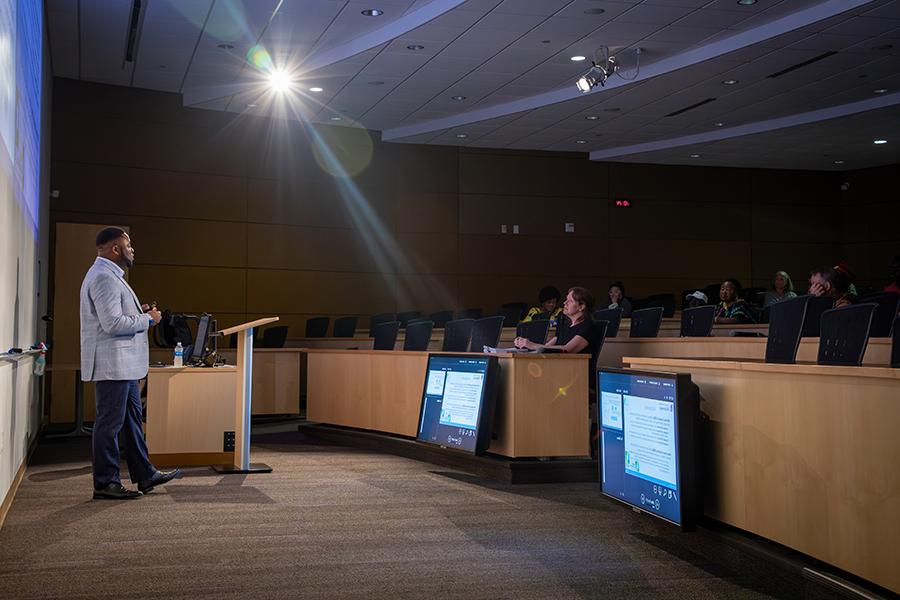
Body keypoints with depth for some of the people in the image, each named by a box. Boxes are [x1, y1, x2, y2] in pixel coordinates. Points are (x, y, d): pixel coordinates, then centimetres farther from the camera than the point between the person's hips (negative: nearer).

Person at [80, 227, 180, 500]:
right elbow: (113, 324, -25)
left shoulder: (109, 276, 18)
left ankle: (145, 475, 24)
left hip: (123, 364, 11)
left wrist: (139, 313, 10)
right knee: (110, 423, -3)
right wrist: (148, 319, -13)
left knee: (132, 419, 15)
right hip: (113, 364, -11)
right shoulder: (104, 278, -17)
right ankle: (105, 484, 5)